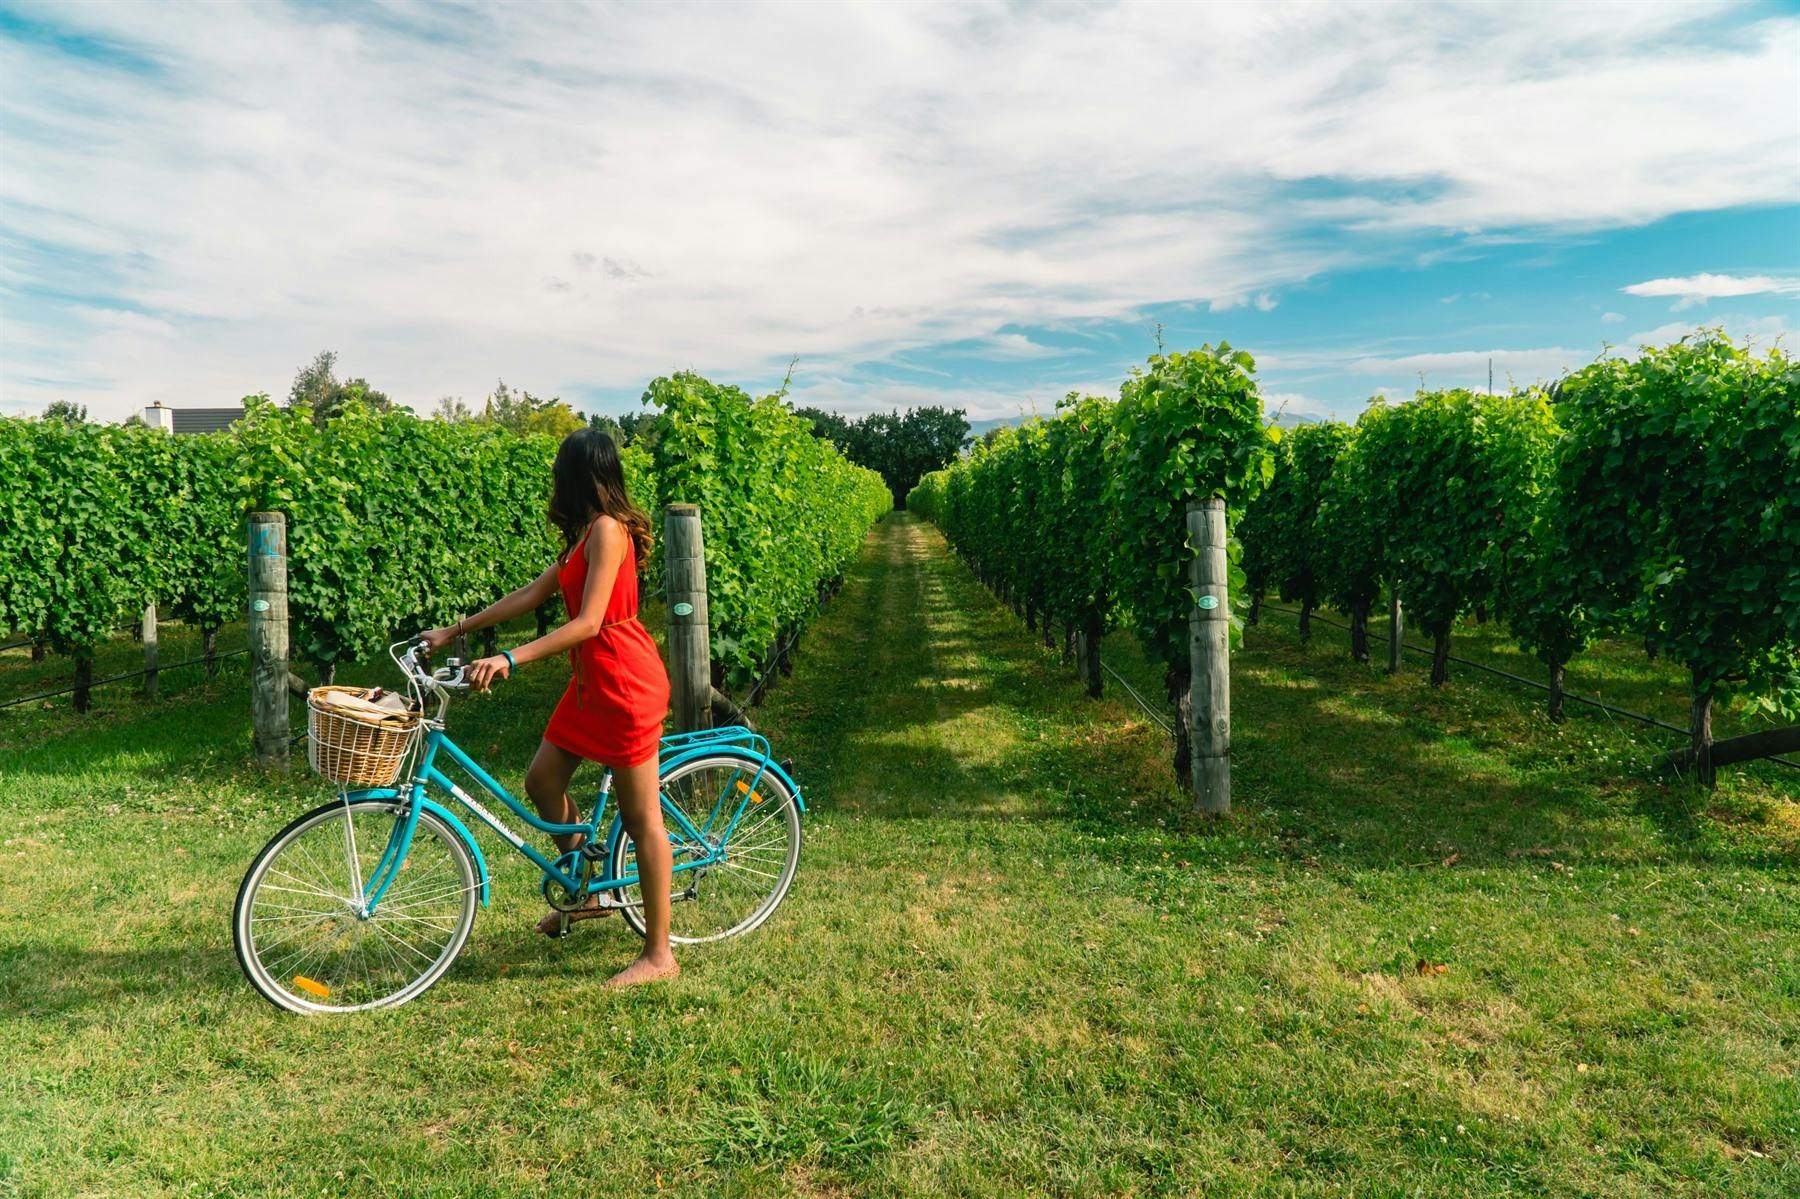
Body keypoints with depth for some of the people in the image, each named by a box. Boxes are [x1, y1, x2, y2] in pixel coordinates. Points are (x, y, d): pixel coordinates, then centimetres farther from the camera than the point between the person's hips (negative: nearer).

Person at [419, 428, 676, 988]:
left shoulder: (607, 529, -16)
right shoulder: (586, 533, 15)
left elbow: (588, 623, -23)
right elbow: (531, 594, 18)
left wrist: (509, 659, -27)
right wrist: (455, 631, 19)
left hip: (624, 680, -10)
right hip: (592, 678, 10)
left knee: (642, 816, -2)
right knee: (541, 780, 14)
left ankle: (659, 954, 9)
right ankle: (588, 892, 33)